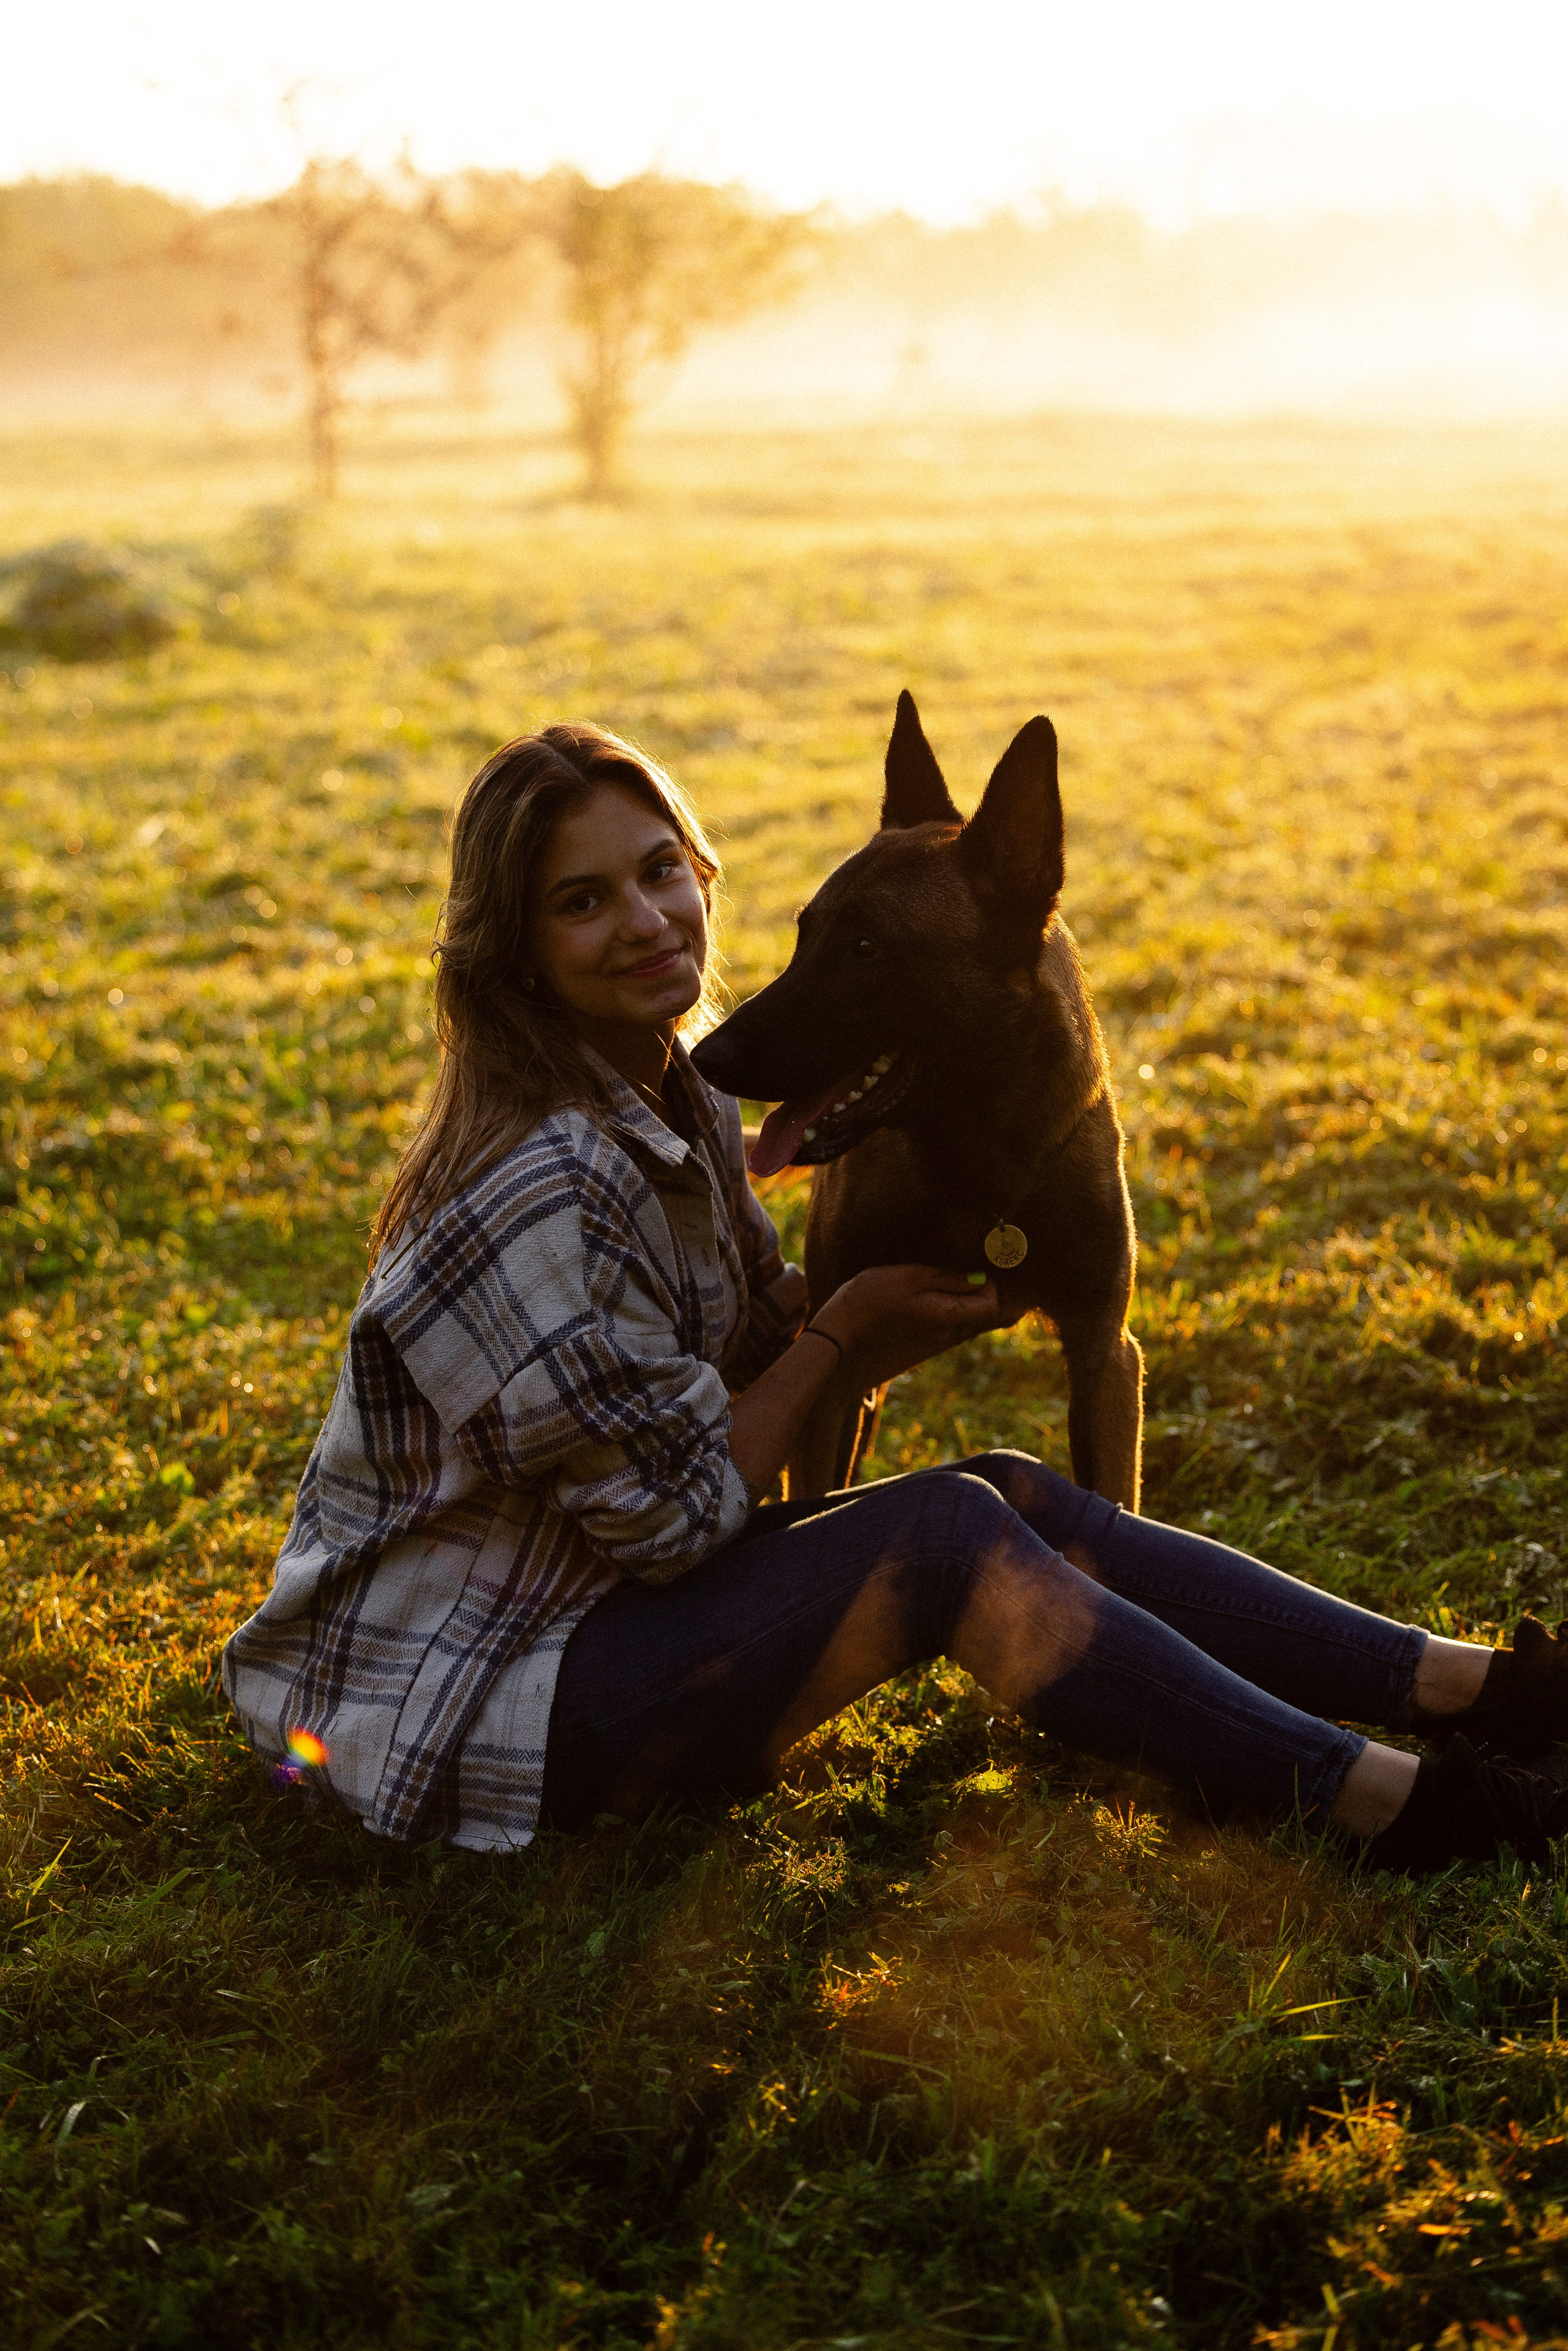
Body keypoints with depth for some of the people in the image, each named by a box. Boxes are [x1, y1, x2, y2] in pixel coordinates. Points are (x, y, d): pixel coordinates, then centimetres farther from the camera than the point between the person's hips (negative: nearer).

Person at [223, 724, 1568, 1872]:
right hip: (465, 1699, -9)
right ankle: (1382, 1804, -18)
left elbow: (768, 1354, 11)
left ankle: (1459, 1685, -4)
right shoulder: (547, 1188, -26)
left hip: (600, 1596, 9)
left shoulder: (678, 1106, 5)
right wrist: (845, 1331, -9)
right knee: (950, 1538, -22)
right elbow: (670, 1515, -20)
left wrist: (918, 1313, -6)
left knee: (1018, 1498, -4)